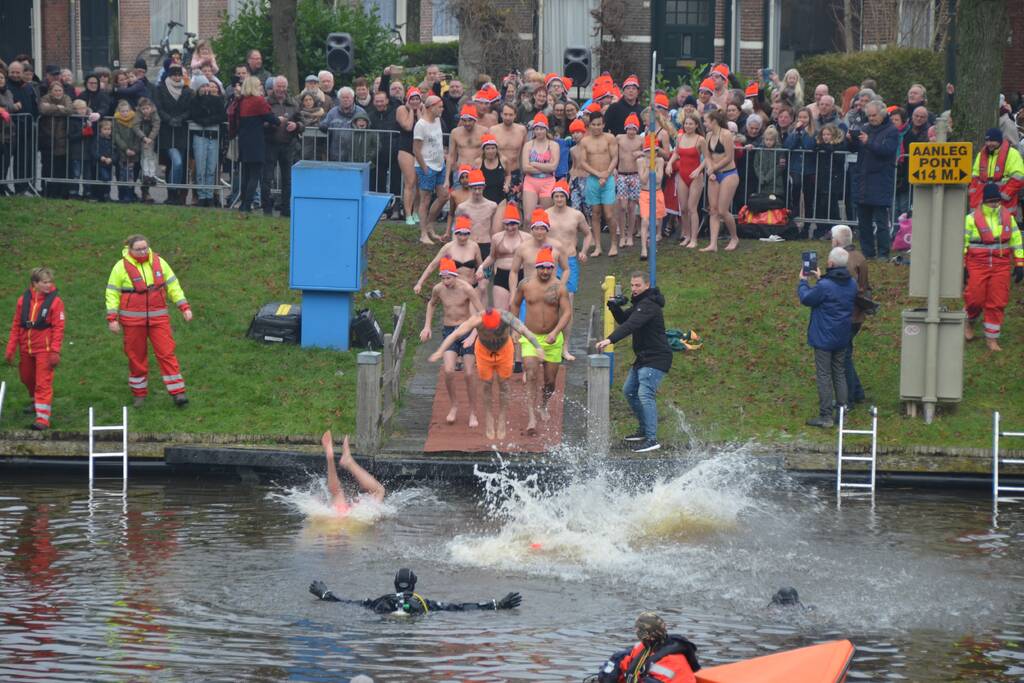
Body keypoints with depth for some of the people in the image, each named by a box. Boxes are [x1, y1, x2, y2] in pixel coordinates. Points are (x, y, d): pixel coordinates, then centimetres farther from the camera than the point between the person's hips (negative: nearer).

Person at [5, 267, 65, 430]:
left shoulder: (55, 301, -10)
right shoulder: (24, 300, 1)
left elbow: (58, 328, -11)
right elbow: (16, 326, 7)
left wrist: (55, 351, -17)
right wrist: (10, 349, 6)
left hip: (45, 350, -5)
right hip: (26, 349, 5)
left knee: (43, 383, -9)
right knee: (27, 378, 22)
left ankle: (43, 418, -9)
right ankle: (37, 403, 48)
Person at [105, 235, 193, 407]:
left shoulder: (159, 263, 5)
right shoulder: (121, 267, -4)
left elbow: (173, 286, 12)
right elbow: (112, 293, -2)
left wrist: (184, 307, 5)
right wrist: (112, 318, -9)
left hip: (158, 318, 2)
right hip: (133, 320, -1)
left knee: (166, 353, -5)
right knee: (136, 356, 4)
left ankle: (177, 392, -4)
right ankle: (139, 394, 18)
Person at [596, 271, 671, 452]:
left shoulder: (648, 305, -20)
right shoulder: (640, 303, 14)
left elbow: (631, 325, -33)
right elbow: (624, 320, 19)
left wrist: (609, 340, -43)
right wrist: (615, 307, -2)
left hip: (656, 359, -11)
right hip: (643, 358, 11)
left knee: (645, 394, -20)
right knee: (629, 391, 20)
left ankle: (652, 439, -24)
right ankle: (644, 429, 31)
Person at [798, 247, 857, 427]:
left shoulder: (825, 286, -23)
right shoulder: (851, 284, 0)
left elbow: (806, 299, -10)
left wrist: (802, 282, 7)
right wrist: (821, 279, 23)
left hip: (824, 338, -6)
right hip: (842, 338, 7)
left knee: (824, 376, 0)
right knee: (839, 374, 17)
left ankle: (825, 416, 2)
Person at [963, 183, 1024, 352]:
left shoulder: (1007, 217, 5)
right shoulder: (972, 219, -5)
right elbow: (962, 243, -1)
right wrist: (961, 266, -3)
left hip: (1001, 266, 3)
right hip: (977, 265, -3)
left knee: (997, 302, 0)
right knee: (975, 299, -6)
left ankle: (991, 338, 9)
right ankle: (970, 322, 27)